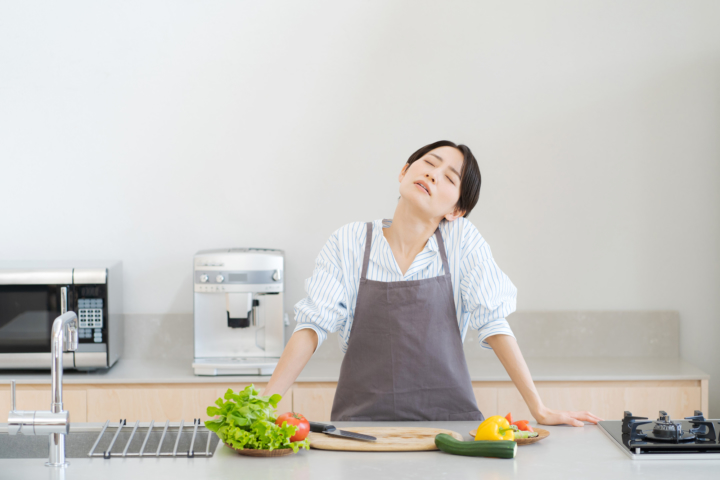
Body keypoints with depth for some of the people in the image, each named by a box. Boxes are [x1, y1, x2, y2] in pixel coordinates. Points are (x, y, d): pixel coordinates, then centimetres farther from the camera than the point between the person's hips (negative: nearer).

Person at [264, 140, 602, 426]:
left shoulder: (462, 239, 3)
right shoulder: (349, 243, 4)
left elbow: (494, 324, 2)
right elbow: (313, 324, 0)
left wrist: (540, 410, -2)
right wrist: (263, 404, -10)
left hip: (447, 418, 0)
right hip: (364, 419, 0)